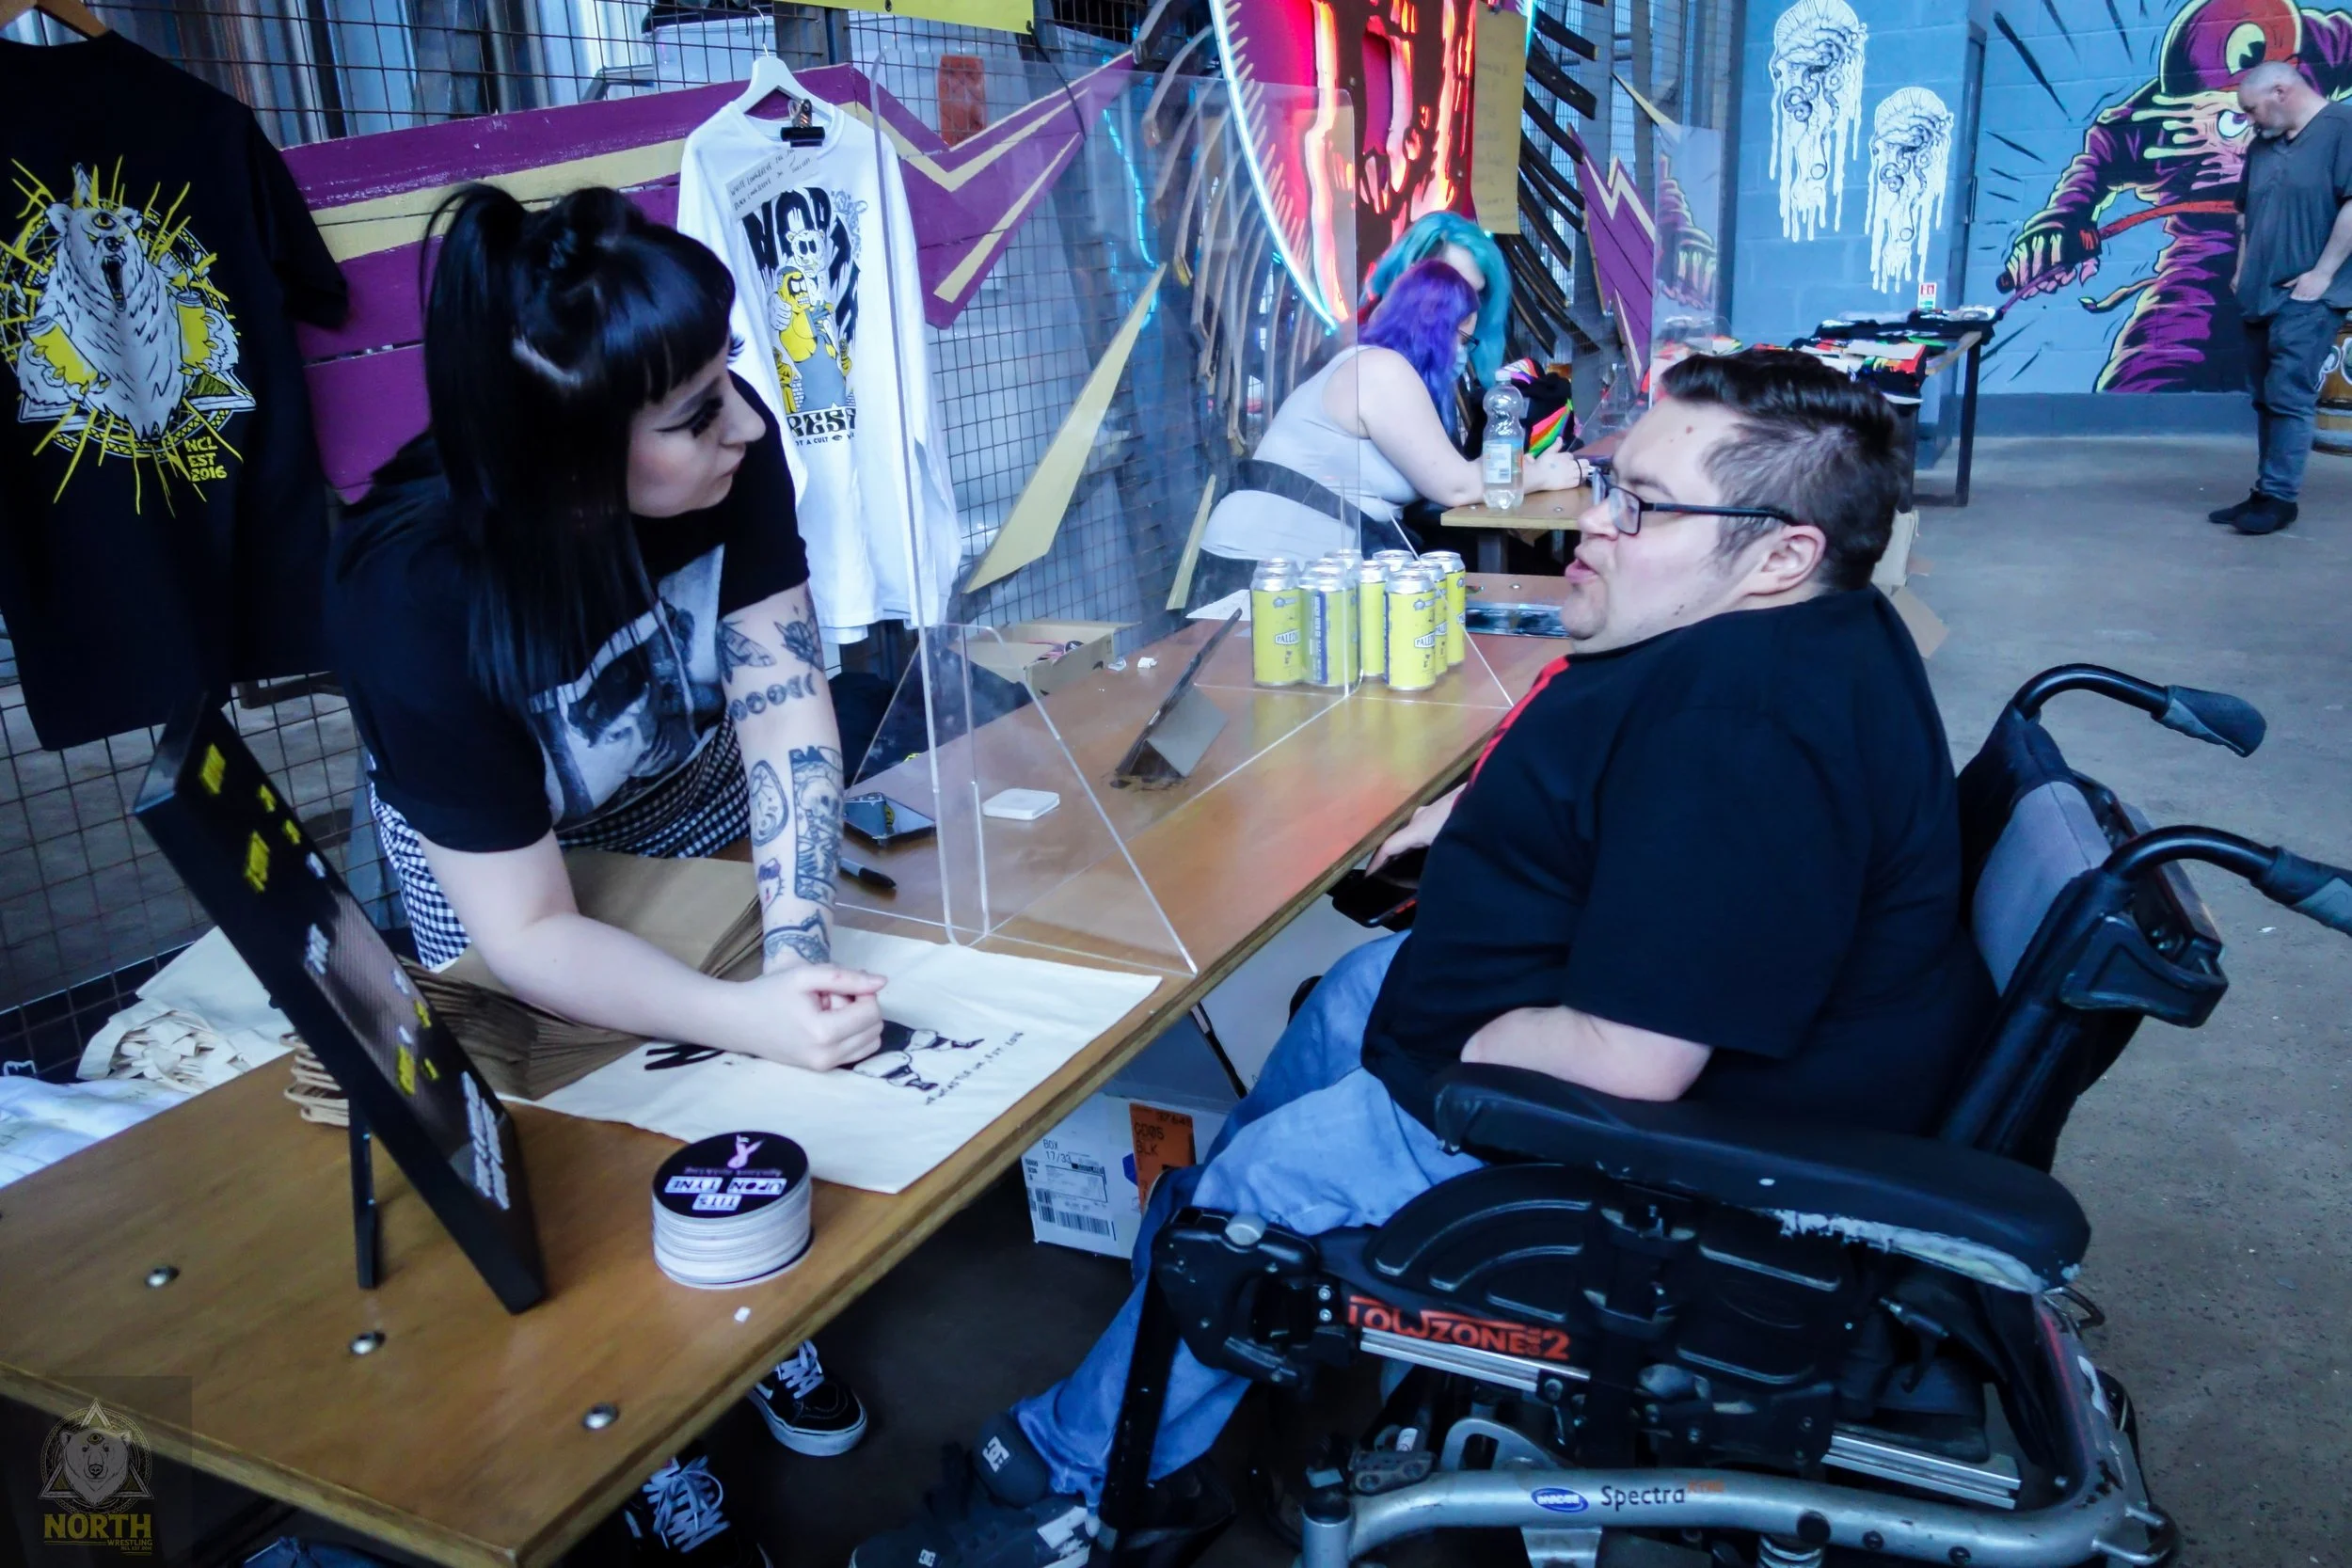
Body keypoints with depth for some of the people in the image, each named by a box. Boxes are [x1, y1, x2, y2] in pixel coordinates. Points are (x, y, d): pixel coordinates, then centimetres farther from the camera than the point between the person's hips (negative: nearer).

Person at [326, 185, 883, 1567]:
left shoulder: (727, 443, -29)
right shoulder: (415, 589, -37)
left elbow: (784, 702, -25)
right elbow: (525, 931, -33)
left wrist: (800, 951, -37)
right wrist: (746, 1018, -47)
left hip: (688, 787, 3)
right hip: (487, 840, -3)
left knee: (809, 1040, -9)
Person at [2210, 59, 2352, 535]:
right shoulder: (2263, 144, 16)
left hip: (2308, 296, -8)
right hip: (2261, 294, 8)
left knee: (2289, 396, -11)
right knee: (2268, 399, 9)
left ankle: (2278, 497, -9)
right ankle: (2267, 494, 14)